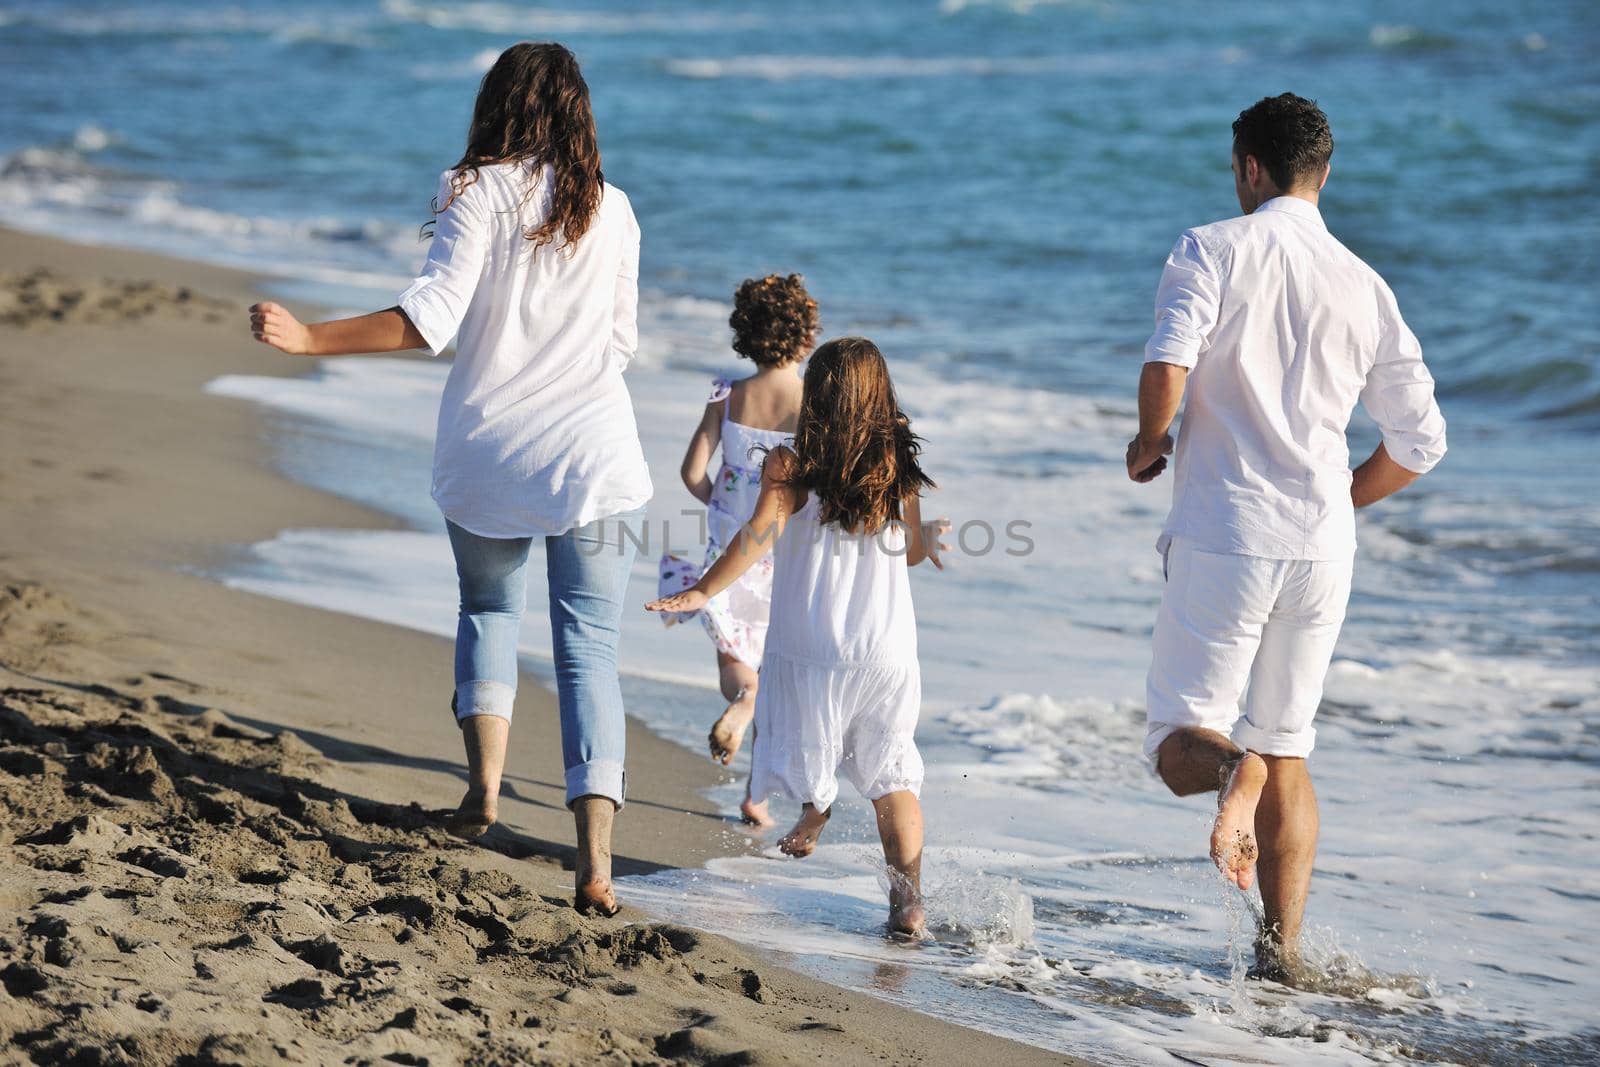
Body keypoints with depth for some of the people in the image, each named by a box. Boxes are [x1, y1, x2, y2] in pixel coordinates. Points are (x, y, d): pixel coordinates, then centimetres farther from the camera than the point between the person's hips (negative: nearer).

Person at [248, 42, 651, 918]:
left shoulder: (478, 192, -5)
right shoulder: (612, 211, 5)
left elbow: (432, 316, -17)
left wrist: (310, 338, -19)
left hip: (486, 452, -1)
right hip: (592, 457, 1)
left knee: (488, 611, 25)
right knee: (588, 646, 1)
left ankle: (485, 777, 7)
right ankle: (595, 856, -13)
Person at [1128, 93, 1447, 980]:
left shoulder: (1213, 250, -3)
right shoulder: (1365, 286, 8)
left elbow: (1167, 368, -19)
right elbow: (1421, 442, 8)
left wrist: (1149, 444, 2)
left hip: (1225, 535, -4)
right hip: (1322, 546, 4)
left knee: (1179, 742, 5)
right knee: (1288, 753, 16)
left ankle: (1230, 769, -30)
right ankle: (1281, 951, 12)